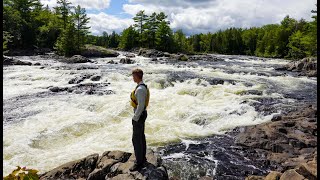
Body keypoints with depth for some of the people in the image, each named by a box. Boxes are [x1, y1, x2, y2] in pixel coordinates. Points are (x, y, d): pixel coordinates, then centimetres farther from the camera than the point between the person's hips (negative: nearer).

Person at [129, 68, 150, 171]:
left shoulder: (140, 89, -29)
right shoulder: (143, 87, 6)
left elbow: (140, 105, -30)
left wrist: (135, 118, -22)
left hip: (139, 116, -11)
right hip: (142, 114, 11)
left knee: (136, 139, -2)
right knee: (141, 136, 19)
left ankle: (139, 163, 10)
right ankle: (142, 157, 33)